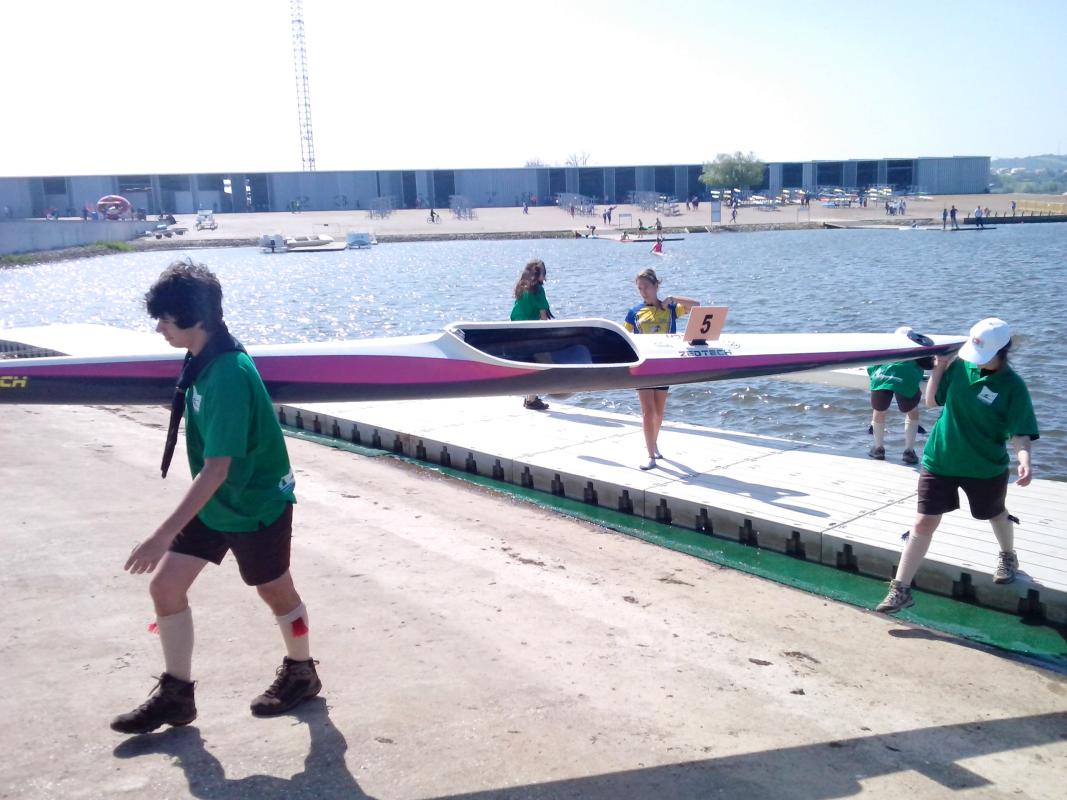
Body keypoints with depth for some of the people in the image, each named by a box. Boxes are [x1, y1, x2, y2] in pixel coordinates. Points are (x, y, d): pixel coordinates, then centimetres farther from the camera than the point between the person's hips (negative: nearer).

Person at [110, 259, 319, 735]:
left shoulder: (227, 376, -31)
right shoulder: (202, 359, -3)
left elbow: (217, 469, -32)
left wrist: (164, 534, -33)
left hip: (256, 505, -8)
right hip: (213, 502, 8)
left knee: (275, 591, 13)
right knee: (165, 585, 4)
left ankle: (301, 674, 38)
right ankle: (175, 695, 18)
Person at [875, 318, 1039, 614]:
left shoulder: (1013, 387, -16)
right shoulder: (960, 366, -6)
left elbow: (1019, 433, -18)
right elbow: (931, 400, 4)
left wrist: (1024, 460, -36)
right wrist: (939, 368, -7)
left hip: (986, 467, -1)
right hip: (939, 460, 2)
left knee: (996, 514, 24)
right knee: (924, 522, -4)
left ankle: (1008, 557, 57)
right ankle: (900, 590, -1)